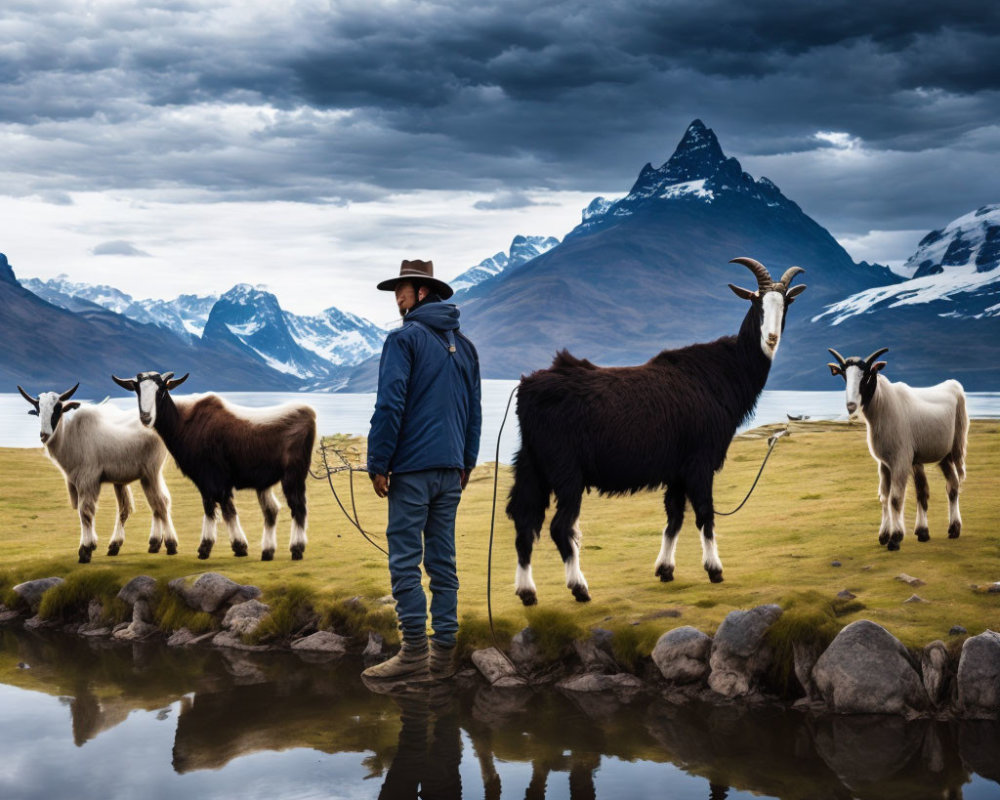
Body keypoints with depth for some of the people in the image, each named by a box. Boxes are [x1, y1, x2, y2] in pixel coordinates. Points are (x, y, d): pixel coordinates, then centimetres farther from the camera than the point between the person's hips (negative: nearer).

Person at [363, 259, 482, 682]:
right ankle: (443, 652, 9)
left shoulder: (405, 338, -7)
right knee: (442, 558, 8)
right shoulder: (463, 345, 16)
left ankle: (414, 651, -8)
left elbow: (390, 404, -13)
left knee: (405, 558, -5)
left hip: (413, 467, -7)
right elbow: (474, 409, 19)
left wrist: (378, 463, -9)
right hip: (451, 469, 7)